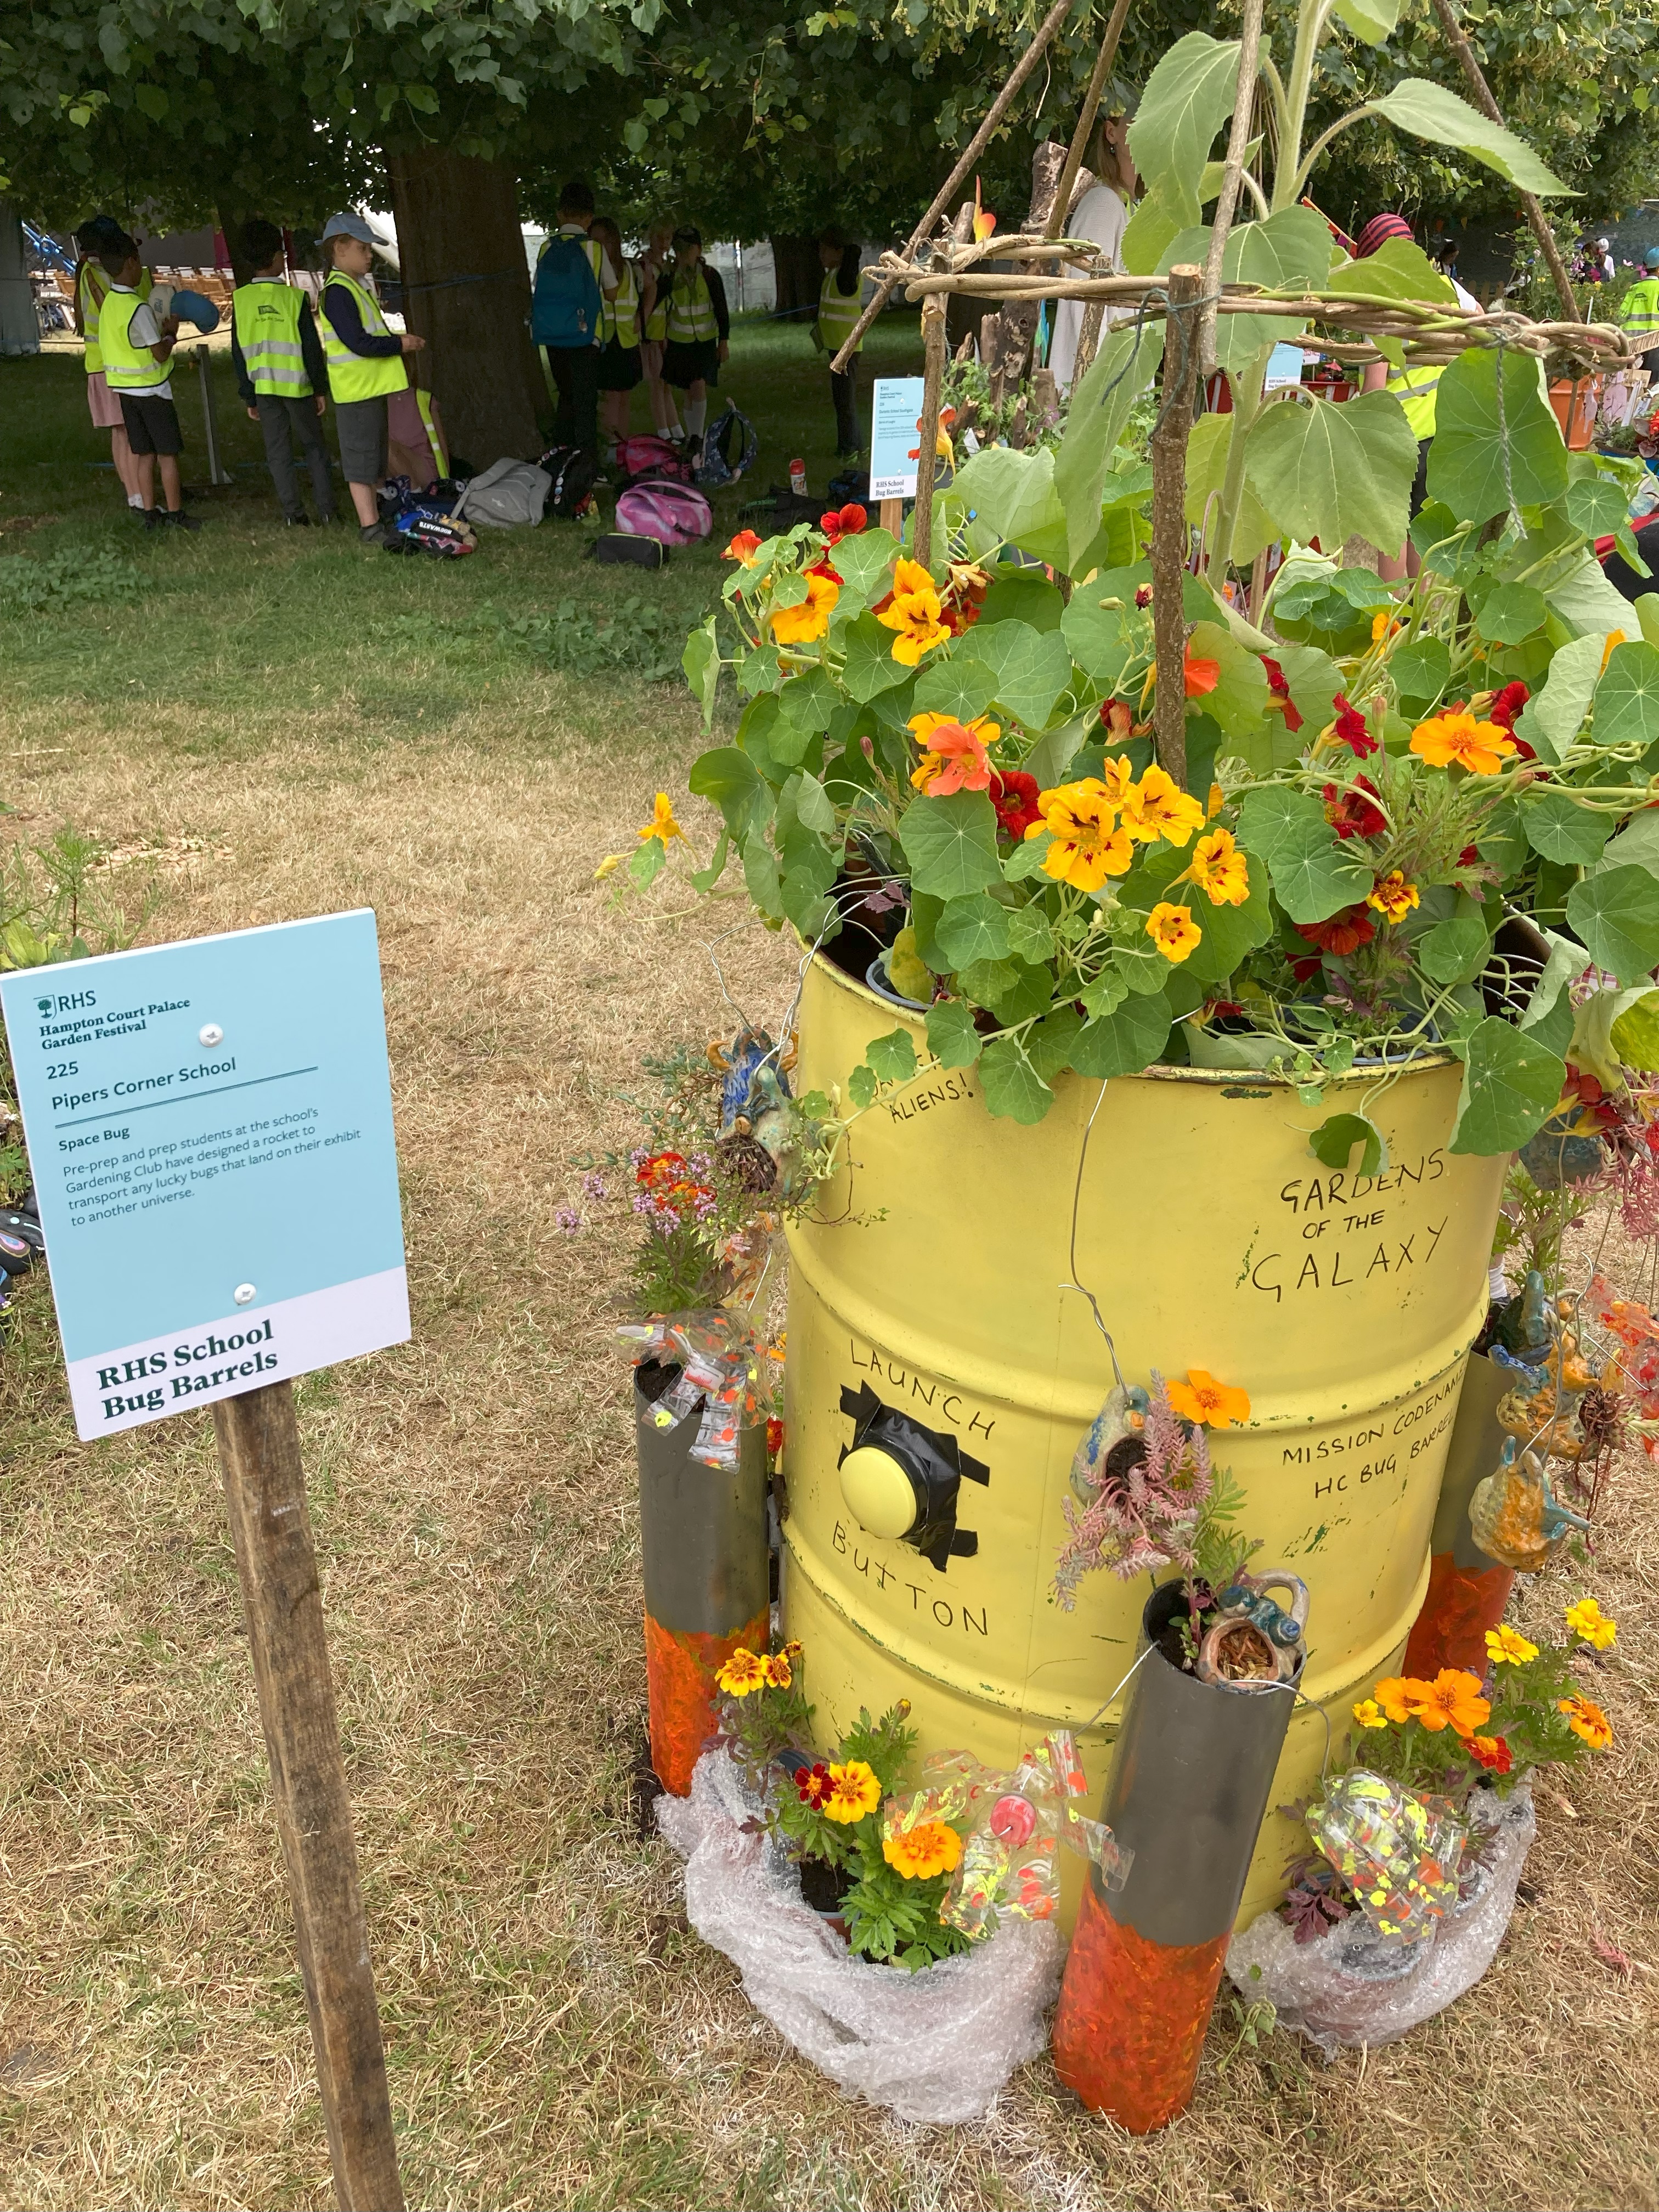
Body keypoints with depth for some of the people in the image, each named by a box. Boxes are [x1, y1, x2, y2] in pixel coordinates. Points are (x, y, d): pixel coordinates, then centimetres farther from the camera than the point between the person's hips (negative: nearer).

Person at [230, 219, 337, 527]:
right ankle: (327, 510, 7)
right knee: (314, 447, 10)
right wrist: (321, 388, 4)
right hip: (298, 385, -2)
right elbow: (312, 347, -7)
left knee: (278, 453, 7)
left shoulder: (240, 299, -1)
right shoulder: (294, 297, -10)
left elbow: (238, 353, 3)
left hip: (263, 388, 2)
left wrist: (248, 397, 11)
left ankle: (294, 515, 4)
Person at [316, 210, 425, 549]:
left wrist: (399, 339, 8)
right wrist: (400, 345, -15)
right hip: (356, 391, -10)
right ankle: (370, 526, -3)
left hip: (372, 388, 10)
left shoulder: (356, 287, 18)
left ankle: (377, 517, 24)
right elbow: (358, 343, -23)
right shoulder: (338, 291, -15)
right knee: (361, 459, -5)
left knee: (375, 459, 16)